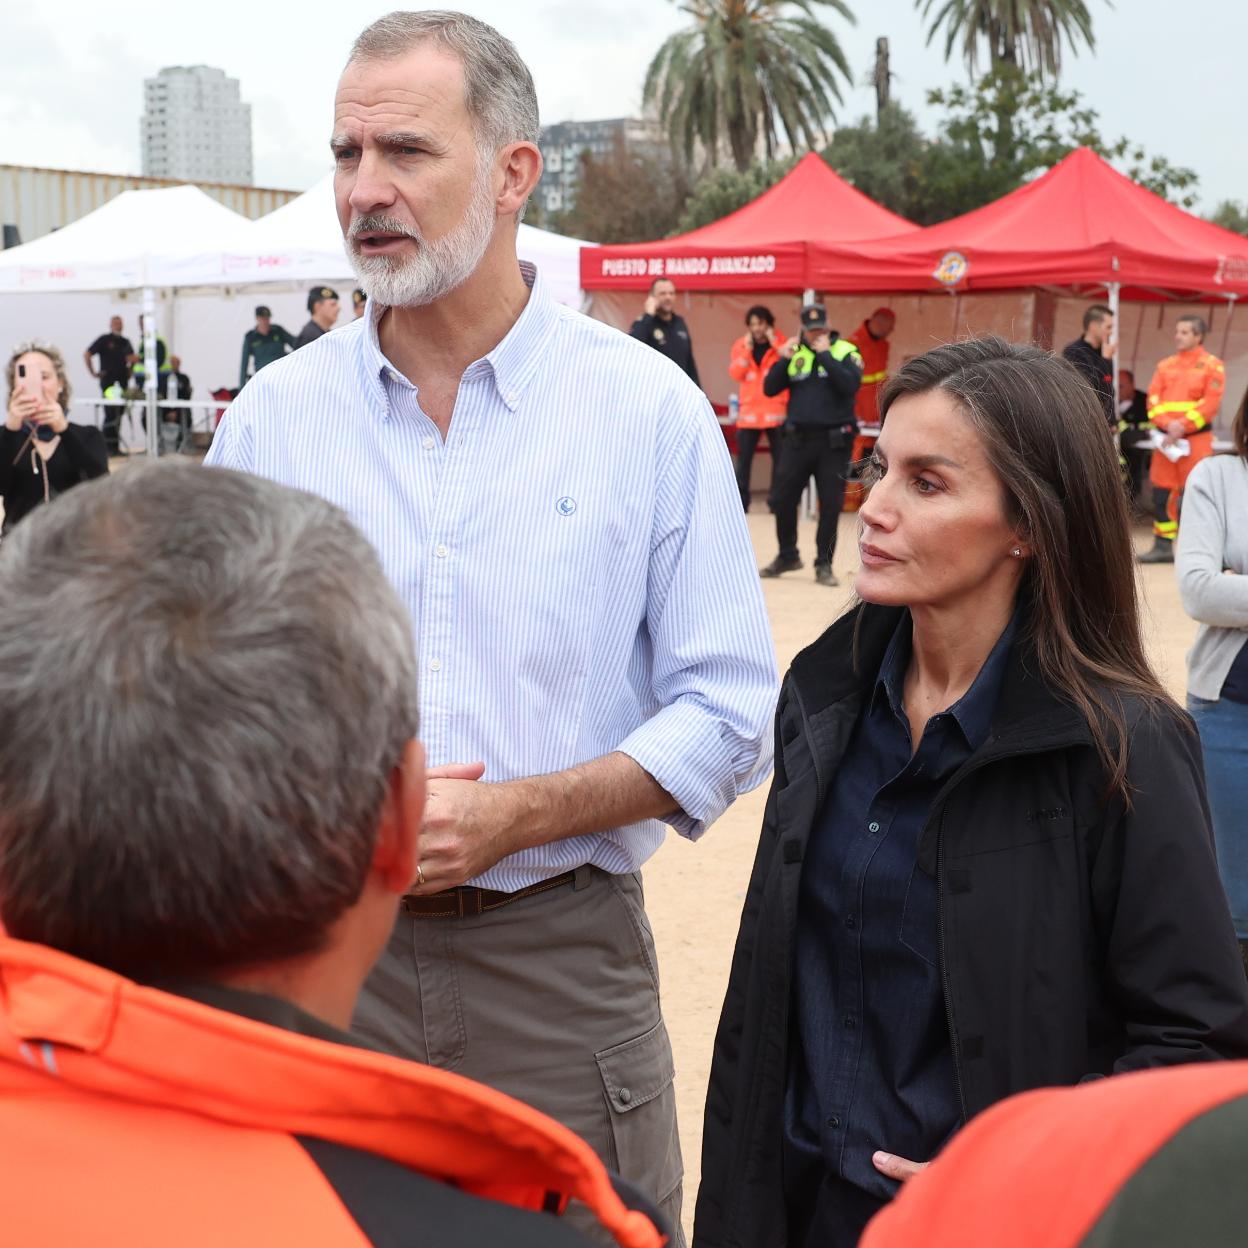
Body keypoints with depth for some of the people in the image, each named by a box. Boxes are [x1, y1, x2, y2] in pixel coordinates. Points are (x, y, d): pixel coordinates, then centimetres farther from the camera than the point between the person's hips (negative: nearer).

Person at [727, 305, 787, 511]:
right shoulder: (741, 345, 9)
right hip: (749, 410, 1)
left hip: (776, 411, -1)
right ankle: (740, 500, 5)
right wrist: (747, 349, -7)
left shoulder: (781, 343, 4)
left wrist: (775, 344, -13)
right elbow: (735, 374, -3)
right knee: (743, 459, 0)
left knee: (780, 458, 0)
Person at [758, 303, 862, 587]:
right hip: (798, 438, 3)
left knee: (830, 505, 1)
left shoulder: (845, 352, -2)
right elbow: (770, 388, 3)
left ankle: (824, 564, 12)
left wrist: (825, 354, -18)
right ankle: (787, 556, 23)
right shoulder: (795, 353, 8)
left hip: (833, 441, -3)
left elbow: (850, 385, -19)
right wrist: (783, 359, -11)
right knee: (784, 499, 5)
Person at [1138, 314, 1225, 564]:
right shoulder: (1165, 365, 13)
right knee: (1161, 493, 5)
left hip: (1196, 438, -5)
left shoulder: (1212, 365, -1)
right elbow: (1153, 398, 5)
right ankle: (1163, 547, 13)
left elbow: (1211, 403, -10)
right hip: (1166, 438, 5)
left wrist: (1183, 426, -17)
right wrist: (1167, 424, -13)